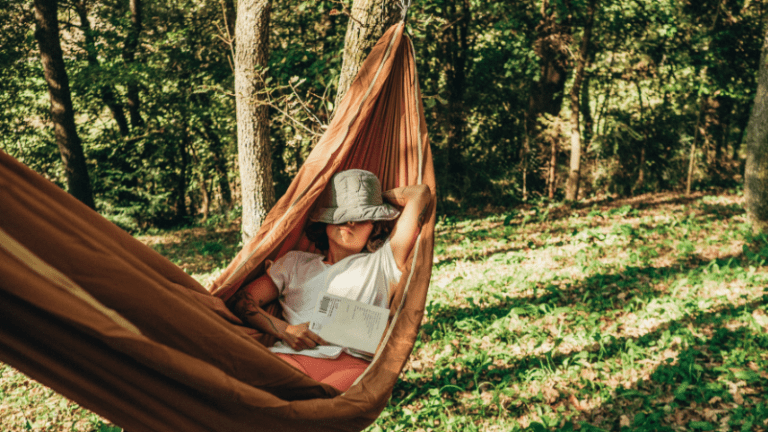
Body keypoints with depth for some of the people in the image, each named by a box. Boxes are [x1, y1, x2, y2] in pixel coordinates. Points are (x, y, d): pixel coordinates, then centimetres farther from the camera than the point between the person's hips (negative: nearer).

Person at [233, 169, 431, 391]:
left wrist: (381, 197, 36)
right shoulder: (294, 263, 30)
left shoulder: (381, 263, 22)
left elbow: (420, 194, 20)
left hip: (353, 363, -2)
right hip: (293, 357, 2)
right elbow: (243, 302, 21)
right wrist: (284, 330, 3)